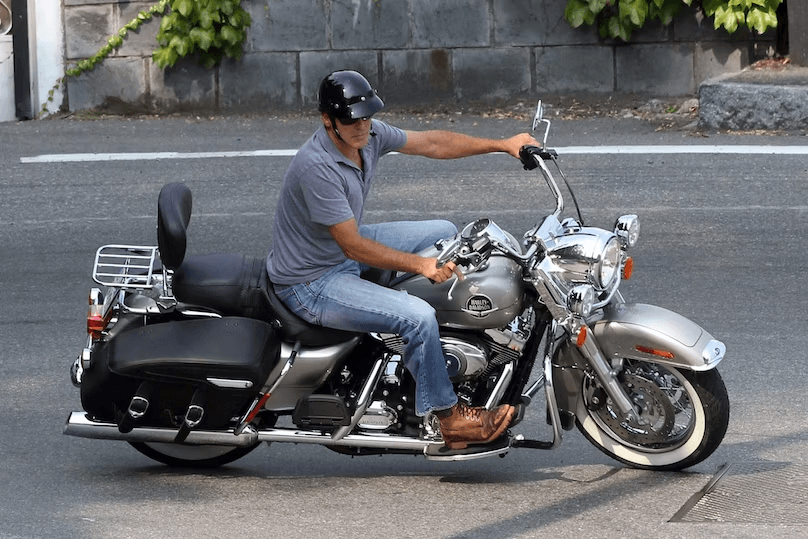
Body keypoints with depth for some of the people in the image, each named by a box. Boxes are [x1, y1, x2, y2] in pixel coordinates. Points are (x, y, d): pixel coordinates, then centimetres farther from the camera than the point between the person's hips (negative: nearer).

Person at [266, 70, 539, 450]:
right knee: (418, 317, -23)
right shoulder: (317, 166, -32)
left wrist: (504, 145, 8)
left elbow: (431, 144, 9)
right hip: (311, 283, -10)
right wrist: (421, 265, -31)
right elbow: (353, 247, -29)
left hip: (345, 249, 10)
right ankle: (449, 419, -8)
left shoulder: (368, 134, -6)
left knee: (444, 234, 13)